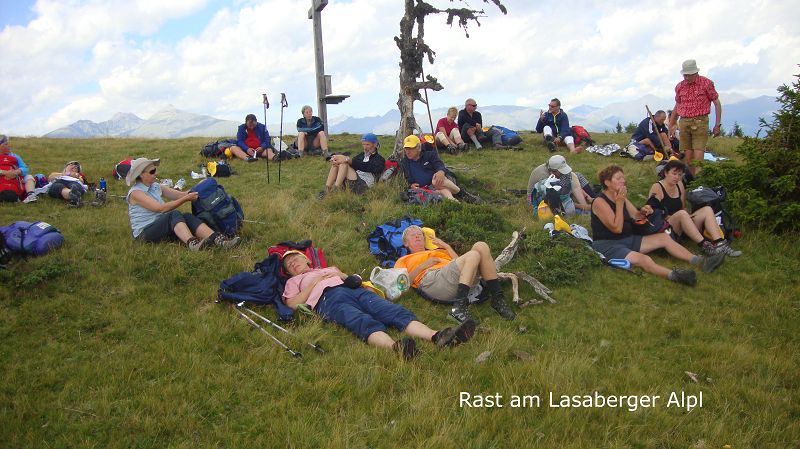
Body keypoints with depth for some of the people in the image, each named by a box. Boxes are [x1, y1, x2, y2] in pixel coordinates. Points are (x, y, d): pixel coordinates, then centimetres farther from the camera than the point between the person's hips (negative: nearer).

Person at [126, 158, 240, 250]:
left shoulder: (156, 187, 14)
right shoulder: (135, 192, -8)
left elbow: (181, 194, 6)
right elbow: (161, 208, -19)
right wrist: (186, 199, -21)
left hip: (163, 228, 6)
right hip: (144, 233, -6)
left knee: (187, 217, -21)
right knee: (174, 214, -30)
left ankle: (218, 239, -43)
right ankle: (191, 243, -56)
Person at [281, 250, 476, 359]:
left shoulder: (330, 269, 42)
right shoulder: (294, 281, 33)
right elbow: (293, 304, 12)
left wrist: (341, 275, 12)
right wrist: (315, 282, 10)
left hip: (356, 290, 4)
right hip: (329, 298, -4)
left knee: (396, 312, -26)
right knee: (365, 322, -38)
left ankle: (436, 337, -49)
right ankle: (396, 347, -68)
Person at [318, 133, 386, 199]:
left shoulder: (379, 159, 4)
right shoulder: (362, 155, 26)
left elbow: (366, 167, -16)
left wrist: (348, 160, -28)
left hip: (363, 186, -7)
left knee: (344, 164, -23)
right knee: (336, 163, -10)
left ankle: (335, 190, -33)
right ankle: (327, 189, -22)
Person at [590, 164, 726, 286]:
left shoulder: (621, 197, 10)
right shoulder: (600, 202, -17)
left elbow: (635, 217, 13)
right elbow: (617, 228, -21)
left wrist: (642, 212, -11)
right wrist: (619, 203, -22)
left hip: (628, 239, 10)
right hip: (607, 245, -9)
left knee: (664, 237, 1)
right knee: (643, 259, -34)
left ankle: (700, 261, -8)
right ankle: (673, 275, -59)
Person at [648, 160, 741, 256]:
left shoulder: (679, 185, 15)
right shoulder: (657, 188, -6)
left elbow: (684, 208, 16)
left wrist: (687, 218, -6)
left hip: (682, 227, 7)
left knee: (707, 209, -11)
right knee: (682, 214, -35)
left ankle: (719, 244, -29)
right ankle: (705, 246, -38)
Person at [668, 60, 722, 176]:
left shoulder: (706, 83, 0)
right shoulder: (679, 86, 11)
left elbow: (717, 103, 4)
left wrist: (717, 125, -1)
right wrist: (671, 125, 23)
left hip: (700, 122, -4)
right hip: (684, 123, 4)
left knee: (698, 158, -12)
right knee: (687, 157, 2)